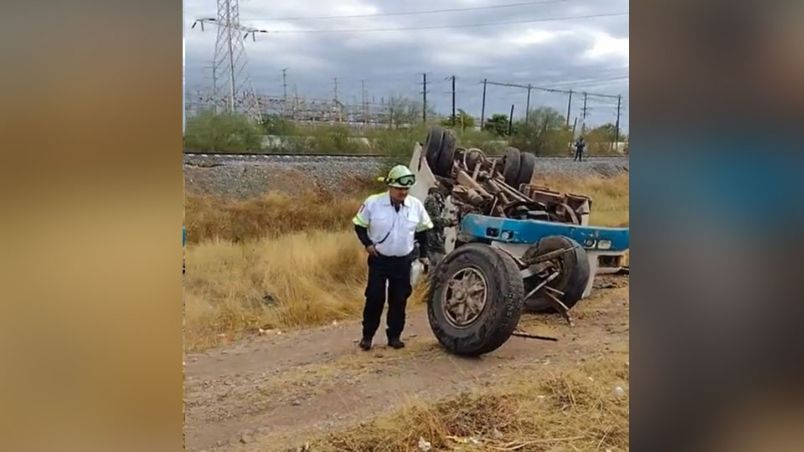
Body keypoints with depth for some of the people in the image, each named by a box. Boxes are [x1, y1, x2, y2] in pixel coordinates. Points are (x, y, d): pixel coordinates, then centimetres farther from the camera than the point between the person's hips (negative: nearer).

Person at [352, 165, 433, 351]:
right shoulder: (373, 203, -9)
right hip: (379, 259, -2)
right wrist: (367, 244, -12)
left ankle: (394, 335, 19)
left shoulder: (416, 205, -1)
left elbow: (422, 231, 11)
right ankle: (367, 335, 12)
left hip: (403, 261, 2)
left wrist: (423, 255, 9)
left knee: (399, 299, 6)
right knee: (374, 297, -1)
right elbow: (359, 225, 2)